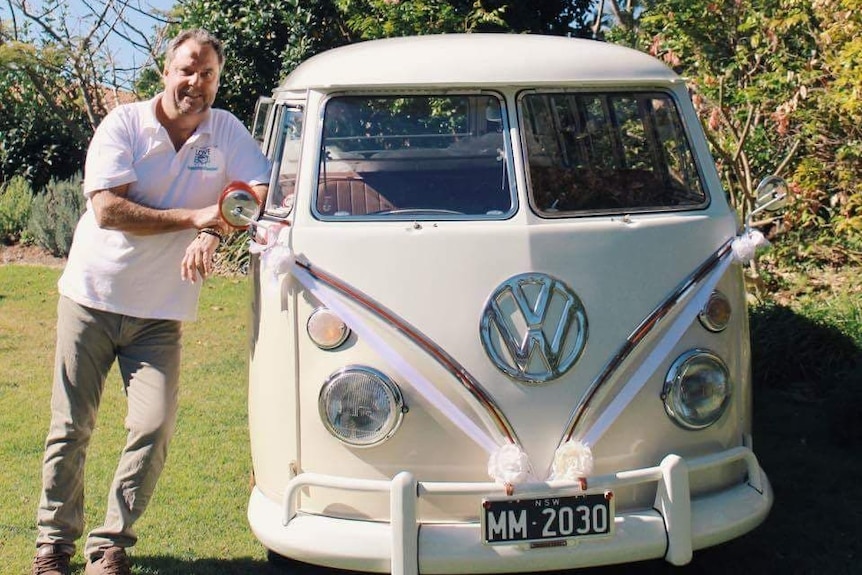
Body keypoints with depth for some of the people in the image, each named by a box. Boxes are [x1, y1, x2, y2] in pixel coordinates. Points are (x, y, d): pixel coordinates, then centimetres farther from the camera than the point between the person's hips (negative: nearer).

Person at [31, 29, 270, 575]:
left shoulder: (226, 131, 1)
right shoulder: (123, 124, -7)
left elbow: (266, 192, -8)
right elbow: (108, 211, -16)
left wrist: (211, 234, -24)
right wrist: (195, 216, -21)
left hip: (160, 313, 2)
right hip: (91, 297, -1)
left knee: (155, 426, -8)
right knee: (71, 427, 4)